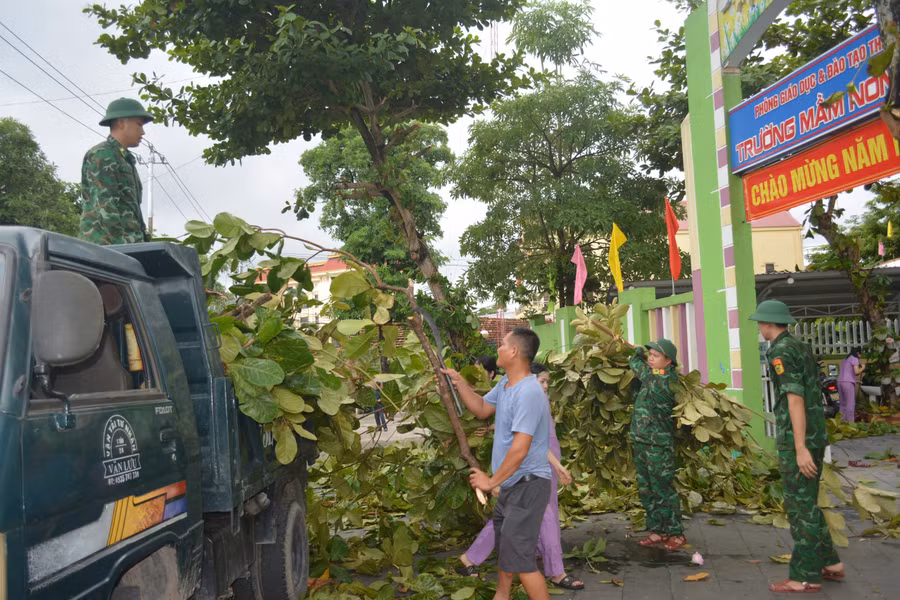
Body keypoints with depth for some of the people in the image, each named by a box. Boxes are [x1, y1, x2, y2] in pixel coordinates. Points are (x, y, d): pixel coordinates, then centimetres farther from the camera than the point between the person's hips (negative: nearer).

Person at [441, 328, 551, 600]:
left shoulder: (528, 393, -26)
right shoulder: (506, 384, 5)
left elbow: (520, 449, -28)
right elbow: (482, 409, 20)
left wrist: (492, 481, -18)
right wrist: (457, 380, 10)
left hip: (528, 485, -11)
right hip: (511, 483, 11)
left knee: (519, 556, -11)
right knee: (504, 546, 27)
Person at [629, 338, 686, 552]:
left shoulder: (665, 380, -15)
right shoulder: (651, 378, 9)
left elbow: (638, 368, -7)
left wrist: (636, 353, 9)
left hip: (658, 445, -9)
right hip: (641, 442, 9)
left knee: (663, 490, -1)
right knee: (646, 490, 13)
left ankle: (676, 534, 11)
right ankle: (657, 531, 23)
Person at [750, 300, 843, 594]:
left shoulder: (780, 352, -16)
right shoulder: (801, 347, 14)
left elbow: (795, 399, -22)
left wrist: (800, 448, -22)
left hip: (798, 441, -9)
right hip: (814, 436, 9)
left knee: (801, 507, -1)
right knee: (806, 503, 19)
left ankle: (805, 576, 8)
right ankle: (829, 563, 26)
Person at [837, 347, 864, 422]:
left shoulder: (845, 359, 25)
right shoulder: (854, 359, 0)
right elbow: (856, 372, -11)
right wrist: (862, 368, 7)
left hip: (840, 382, 8)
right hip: (848, 382, -8)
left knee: (843, 404, 10)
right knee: (850, 404, -9)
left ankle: (843, 421, 5)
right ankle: (850, 422, -14)